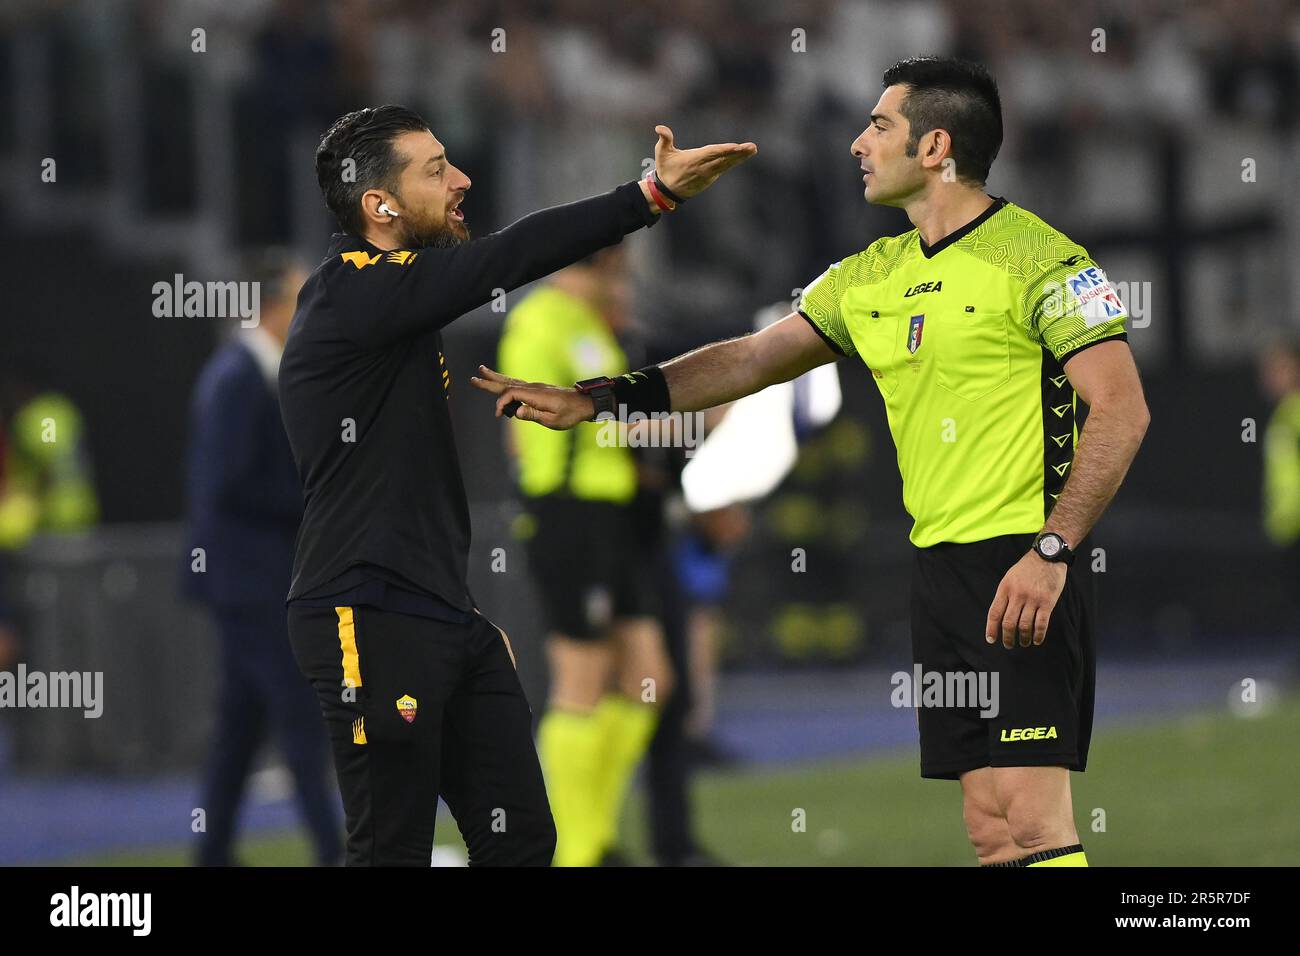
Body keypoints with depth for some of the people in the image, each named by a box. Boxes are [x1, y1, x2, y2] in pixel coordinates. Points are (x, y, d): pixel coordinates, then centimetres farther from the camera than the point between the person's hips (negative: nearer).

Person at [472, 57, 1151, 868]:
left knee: (1030, 818, -15)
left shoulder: (1037, 257, -8)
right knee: (989, 826, 5)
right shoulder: (873, 276, 16)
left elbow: (1122, 411, -14)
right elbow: (752, 359, 23)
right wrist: (596, 400, 17)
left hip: (1023, 567, -8)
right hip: (938, 564, 8)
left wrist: (1050, 551, -21)